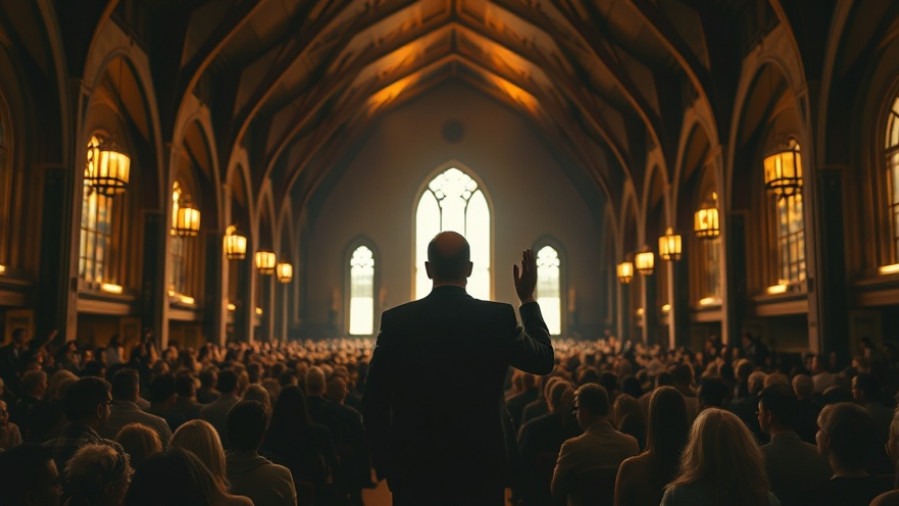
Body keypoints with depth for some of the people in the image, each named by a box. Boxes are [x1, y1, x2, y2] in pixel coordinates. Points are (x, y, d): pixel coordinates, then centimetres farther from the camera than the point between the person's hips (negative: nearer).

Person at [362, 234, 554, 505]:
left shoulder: (396, 320, -7)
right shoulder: (499, 317, -9)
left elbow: (373, 401, -3)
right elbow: (544, 360, 9)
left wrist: (386, 463, 8)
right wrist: (528, 299, 17)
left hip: (415, 468, 1)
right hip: (481, 467, 0)